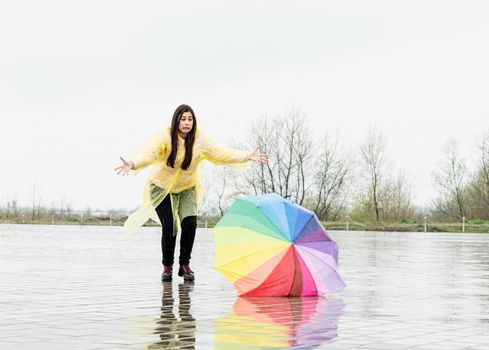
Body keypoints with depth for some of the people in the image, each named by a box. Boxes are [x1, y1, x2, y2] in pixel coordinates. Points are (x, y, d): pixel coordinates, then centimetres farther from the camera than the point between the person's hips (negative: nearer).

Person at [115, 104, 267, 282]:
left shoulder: (200, 140, -13)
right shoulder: (164, 137, -24)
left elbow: (222, 154, -12)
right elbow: (148, 153, -39)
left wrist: (248, 156, -22)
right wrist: (133, 164, -59)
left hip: (187, 188, 2)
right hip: (162, 187, -2)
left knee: (190, 222, -17)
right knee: (169, 226, -12)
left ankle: (185, 264, 5)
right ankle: (167, 266, 13)